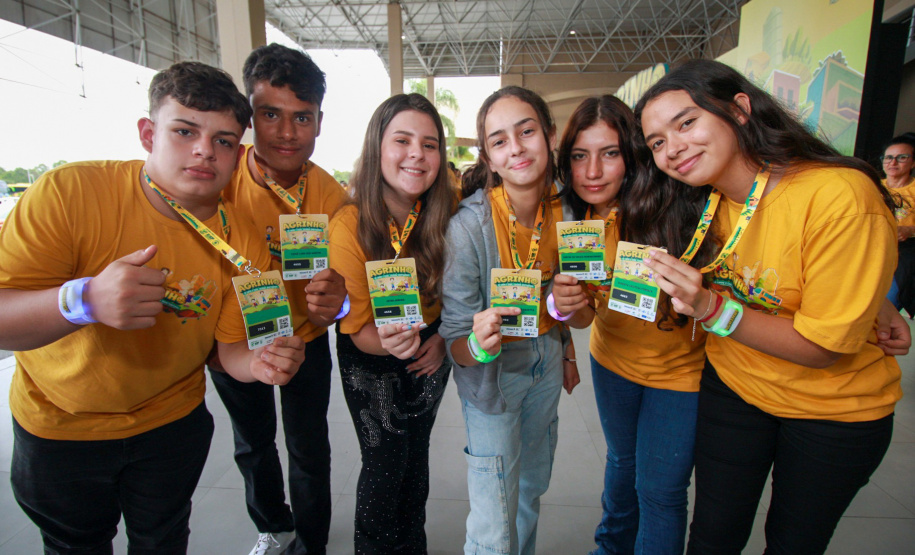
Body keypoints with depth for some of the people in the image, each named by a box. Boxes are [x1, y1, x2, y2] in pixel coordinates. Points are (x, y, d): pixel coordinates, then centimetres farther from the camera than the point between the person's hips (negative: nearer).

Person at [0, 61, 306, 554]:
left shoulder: (243, 245, -17)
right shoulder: (68, 194, -23)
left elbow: (232, 345, -10)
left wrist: (258, 362, -32)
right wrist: (84, 300, -44)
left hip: (173, 422, 2)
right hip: (59, 426, -1)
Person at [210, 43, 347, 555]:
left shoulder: (331, 197, -20)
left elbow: (327, 301, -17)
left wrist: (333, 300, -41)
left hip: (303, 340, -1)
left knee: (309, 450, 12)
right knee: (253, 444, 22)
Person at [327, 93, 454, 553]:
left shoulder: (446, 213, -17)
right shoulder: (350, 225, -27)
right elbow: (358, 331, -21)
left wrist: (443, 338, -13)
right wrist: (388, 341, -41)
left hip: (432, 351, 3)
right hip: (372, 362, -3)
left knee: (416, 453, 19)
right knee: (384, 465, 7)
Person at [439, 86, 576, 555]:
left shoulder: (562, 210, -9)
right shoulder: (470, 224, -27)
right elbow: (455, 340, -22)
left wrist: (567, 356, 16)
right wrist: (478, 344, -43)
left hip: (545, 356, 6)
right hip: (491, 374, -5)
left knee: (532, 487, 26)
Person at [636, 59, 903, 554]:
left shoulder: (839, 197, -27)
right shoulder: (704, 202, -9)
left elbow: (824, 347, -23)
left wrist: (712, 307, -35)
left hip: (836, 410, -3)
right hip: (734, 384, 3)